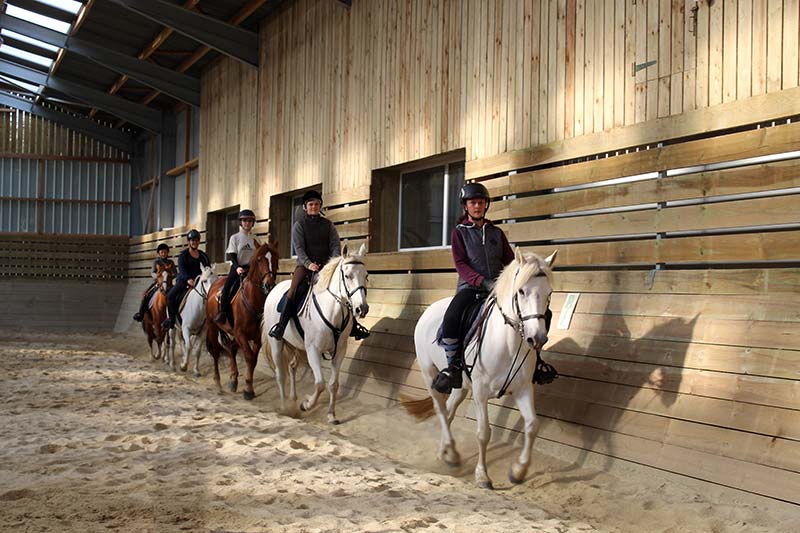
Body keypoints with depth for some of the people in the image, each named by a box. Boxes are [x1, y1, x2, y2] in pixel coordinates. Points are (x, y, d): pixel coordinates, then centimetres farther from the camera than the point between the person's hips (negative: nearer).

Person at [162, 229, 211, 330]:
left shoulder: (203, 255, 15)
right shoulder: (183, 255, 3)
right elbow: (182, 269, -12)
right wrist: (188, 279, -30)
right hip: (183, 280, -3)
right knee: (171, 295, -23)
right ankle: (171, 318, -12)